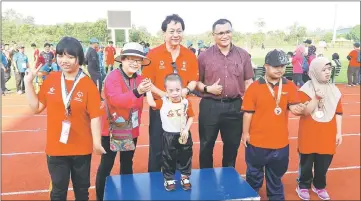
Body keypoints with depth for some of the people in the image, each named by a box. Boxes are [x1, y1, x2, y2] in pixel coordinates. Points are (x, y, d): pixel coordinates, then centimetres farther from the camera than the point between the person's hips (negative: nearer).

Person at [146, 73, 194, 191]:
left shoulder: (186, 103, -8)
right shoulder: (163, 102, -8)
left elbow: (190, 117, -2)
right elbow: (151, 103, -19)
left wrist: (186, 129, -12)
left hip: (184, 135, 1)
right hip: (169, 136, -1)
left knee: (185, 158, 14)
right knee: (168, 159, 11)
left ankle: (185, 178, 31)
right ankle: (169, 179, 27)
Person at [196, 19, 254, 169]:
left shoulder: (243, 55, 5)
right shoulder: (204, 56, 0)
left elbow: (248, 82, 7)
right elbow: (196, 81, 3)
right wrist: (207, 89, -16)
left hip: (235, 107, 2)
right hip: (210, 106, -1)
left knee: (232, 145, 16)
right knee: (206, 145, 10)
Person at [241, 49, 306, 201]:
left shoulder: (290, 86, -1)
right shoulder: (254, 87, -9)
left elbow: (294, 106, -9)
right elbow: (248, 112, -7)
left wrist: (298, 108, -33)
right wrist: (245, 133, -4)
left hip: (280, 142, 2)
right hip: (257, 141, -2)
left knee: (276, 175, 22)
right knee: (254, 173, 17)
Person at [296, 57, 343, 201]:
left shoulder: (334, 90, 5)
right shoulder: (306, 90, -9)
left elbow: (338, 113, 8)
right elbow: (304, 111, -15)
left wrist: (339, 132, 6)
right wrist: (317, 98, -26)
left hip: (327, 136, 4)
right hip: (309, 135, -3)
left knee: (323, 164, 12)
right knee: (306, 163, 8)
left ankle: (319, 186, 33)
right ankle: (303, 186, 27)